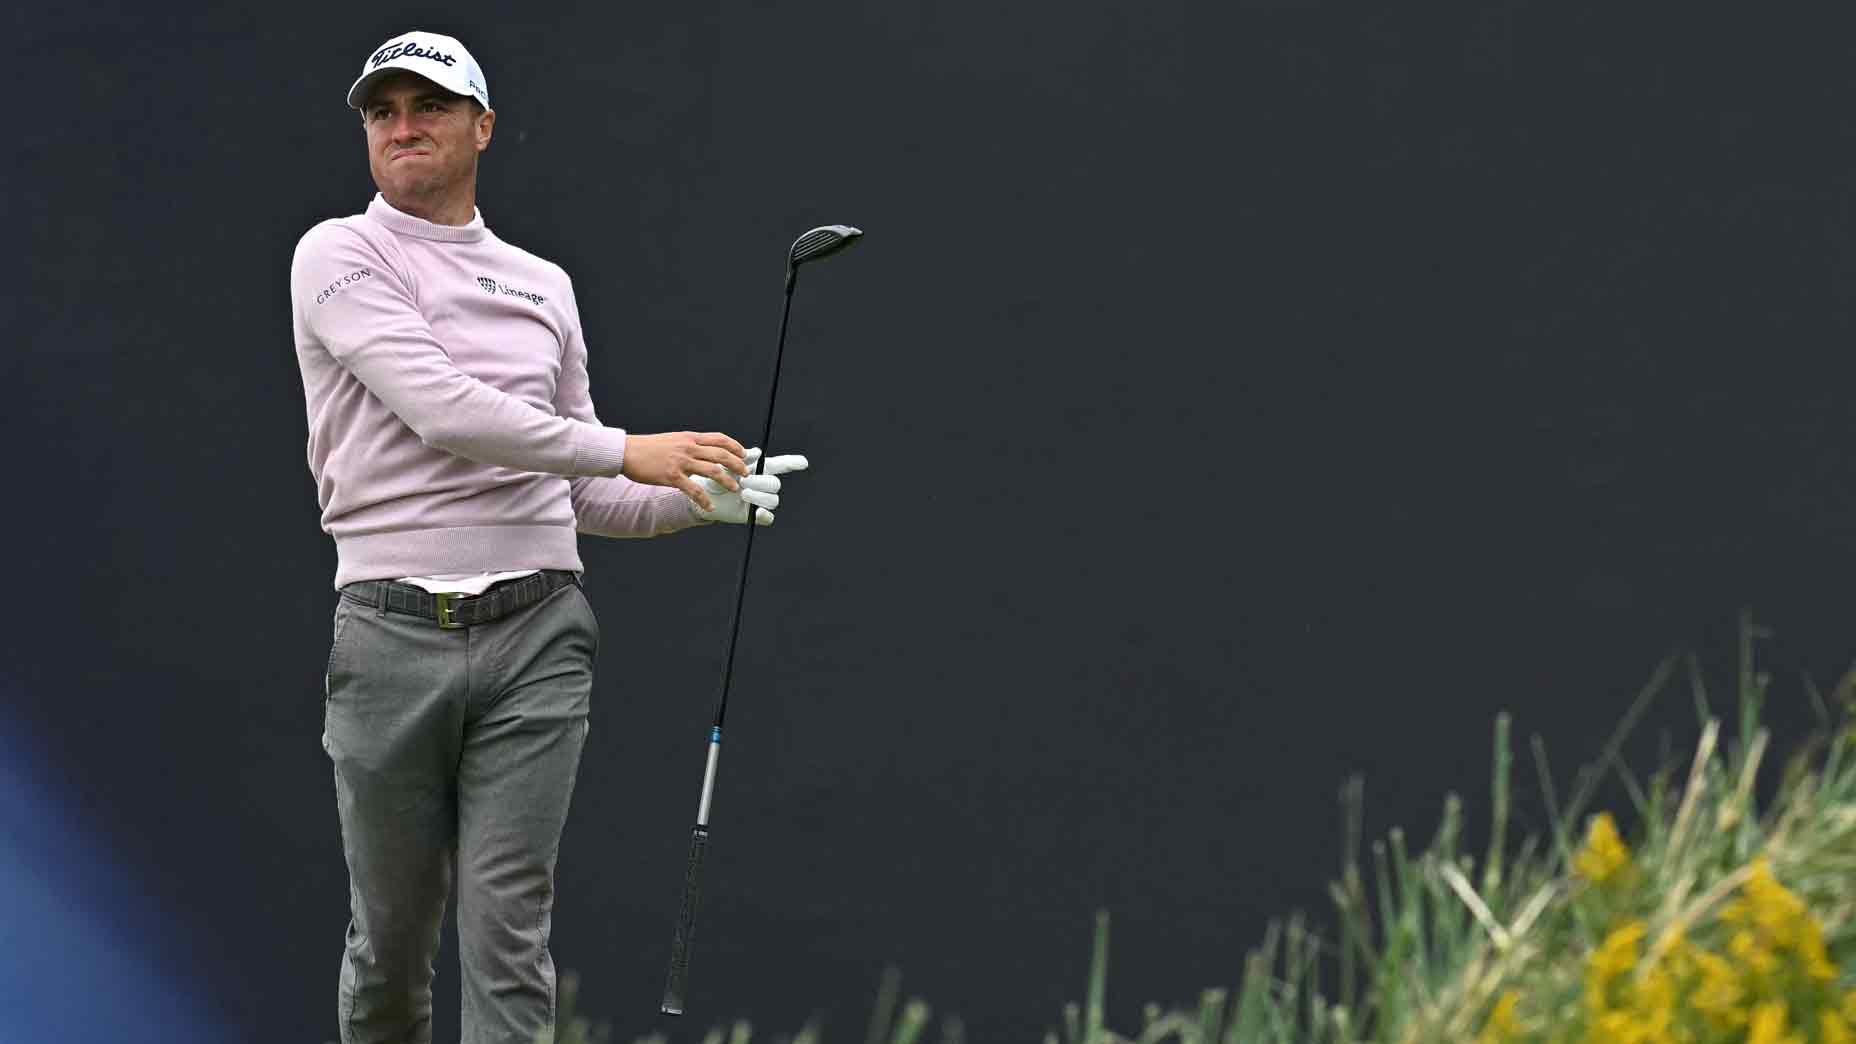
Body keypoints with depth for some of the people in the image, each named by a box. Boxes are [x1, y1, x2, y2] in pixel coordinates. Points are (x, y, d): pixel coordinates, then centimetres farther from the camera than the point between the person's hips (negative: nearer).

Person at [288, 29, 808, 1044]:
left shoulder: (545, 284, 17)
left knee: (508, 932, -5)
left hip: (534, 630, 3)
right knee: (390, 940, 4)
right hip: (393, 632, -3)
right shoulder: (341, 257, 1)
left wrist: (707, 496, 2)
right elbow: (439, 407, -14)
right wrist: (626, 448, -17)